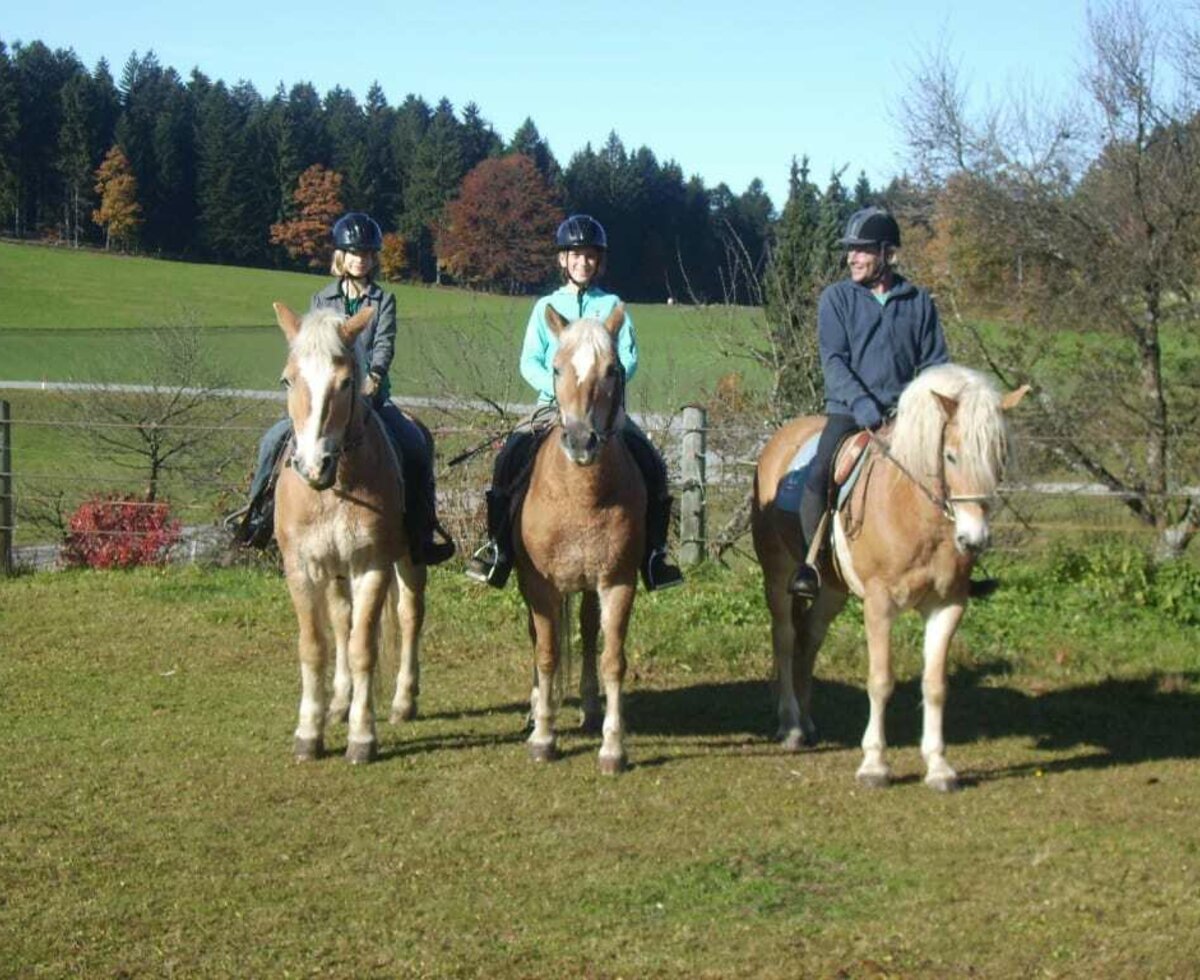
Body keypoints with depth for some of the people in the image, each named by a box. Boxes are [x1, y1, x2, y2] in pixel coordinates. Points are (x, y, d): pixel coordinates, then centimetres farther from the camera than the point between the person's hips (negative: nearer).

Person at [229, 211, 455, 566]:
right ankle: (257, 513, 0)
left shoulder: (384, 301, 9)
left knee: (415, 445, -23)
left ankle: (423, 525, -12)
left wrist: (372, 377, -25)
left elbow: (384, 345, -6)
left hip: (371, 395, -1)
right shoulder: (321, 300, 12)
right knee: (274, 440, -18)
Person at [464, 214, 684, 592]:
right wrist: (560, 390, -14)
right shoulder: (546, 306, 10)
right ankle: (497, 546, -13)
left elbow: (629, 359, 3)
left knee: (650, 464, -19)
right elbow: (529, 362, 3)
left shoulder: (612, 306, 11)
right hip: (554, 404, 0)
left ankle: (654, 551, -8)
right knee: (511, 456, -23)